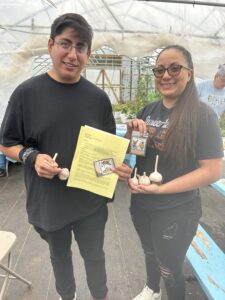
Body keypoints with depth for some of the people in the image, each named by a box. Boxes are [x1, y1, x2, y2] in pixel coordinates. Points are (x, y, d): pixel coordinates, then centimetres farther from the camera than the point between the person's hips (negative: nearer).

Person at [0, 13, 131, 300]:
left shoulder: (98, 97, -5)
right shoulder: (26, 93, -11)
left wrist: (120, 167, -16)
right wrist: (32, 157, -22)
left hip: (91, 200, 1)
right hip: (49, 200, 0)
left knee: (94, 255, 22)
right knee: (60, 256, 25)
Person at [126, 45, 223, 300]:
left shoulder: (202, 114, -16)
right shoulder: (148, 111, 0)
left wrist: (160, 188, -24)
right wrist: (130, 133, -12)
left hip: (176, 212, -5)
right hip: (141, 205, 6)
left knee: (170, 268, 15)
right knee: (150, 253, 28)